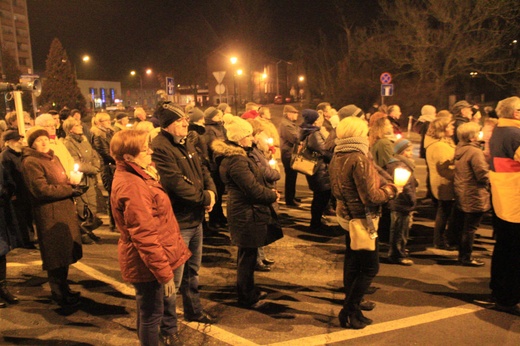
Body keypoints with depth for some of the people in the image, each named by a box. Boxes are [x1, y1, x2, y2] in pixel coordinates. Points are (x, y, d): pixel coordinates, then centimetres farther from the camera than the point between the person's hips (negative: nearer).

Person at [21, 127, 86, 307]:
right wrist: (70, 190, -15)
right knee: (57, 255, 2)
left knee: (66, 251, 17)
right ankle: (60, 294, 16)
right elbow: (41, 190, -21)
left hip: (65, 210, 9)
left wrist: (74, 187, 1)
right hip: (49, 214, -9)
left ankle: (63, 288, 33)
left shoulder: (53, 158, 16)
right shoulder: (30, 162, -12)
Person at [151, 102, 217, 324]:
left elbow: (202, 170, 13)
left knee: (192, 270, 23)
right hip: (177, 222, -10)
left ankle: (194, 311, 41)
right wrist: (205, 198, -15)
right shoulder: (159, 148, -20)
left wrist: (211, 192, -7)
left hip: (195, 219, 10)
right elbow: (176, 184, -26)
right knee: (174, 277, 2)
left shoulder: (186, 144, 11)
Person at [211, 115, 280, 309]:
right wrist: (273, 195, -8)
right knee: (247, 257, 5)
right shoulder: (236, 161, -25)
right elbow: (254, 189, -25)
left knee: (247, 256, 22)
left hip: (245, 213, 11)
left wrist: (268, 192, 3)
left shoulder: (234, 155, 9)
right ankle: (246, 298, 22)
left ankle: (250, 292, 38)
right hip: (247, 215, -11)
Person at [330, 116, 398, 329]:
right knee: (370, 267, 4)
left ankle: (351, 311, 27)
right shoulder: (359, 159, -23)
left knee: (352, 265, 17)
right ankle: (349, 311, 8)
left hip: (346, 215, 9)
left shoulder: (337, 157, 5)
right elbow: (371, 197, -23)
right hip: (362, 219, -9)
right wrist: (390, 190, -4)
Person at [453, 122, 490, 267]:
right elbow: (483, 175, -23)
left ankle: (463, 255, 28)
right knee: (470, 228, 1)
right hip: (474, 197, -9)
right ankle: (466, 258, 11)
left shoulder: (459, 150, 7)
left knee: (462, 226, 16)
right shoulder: (475, 152, -20)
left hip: (461, 195, 9)